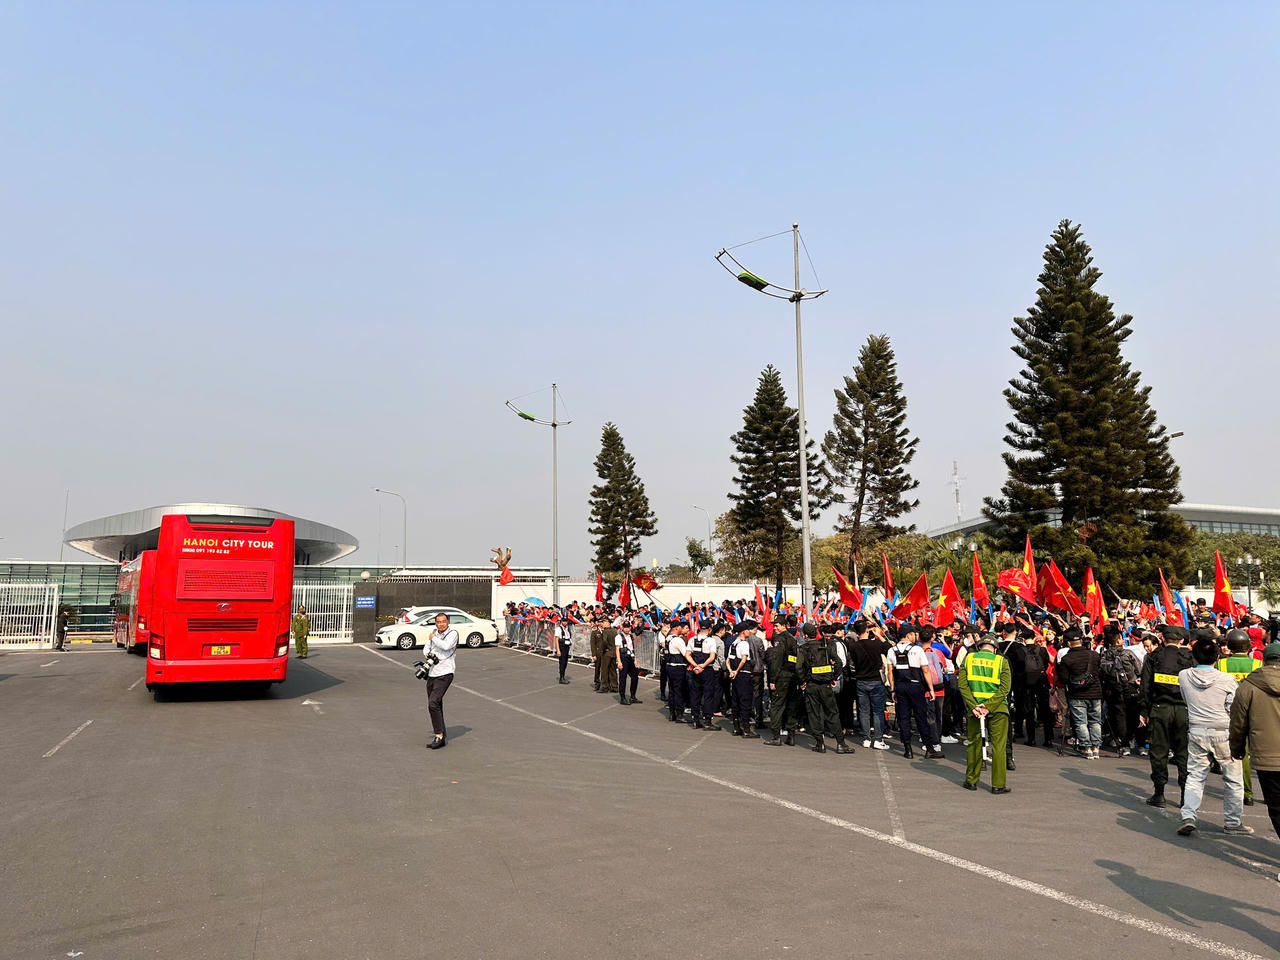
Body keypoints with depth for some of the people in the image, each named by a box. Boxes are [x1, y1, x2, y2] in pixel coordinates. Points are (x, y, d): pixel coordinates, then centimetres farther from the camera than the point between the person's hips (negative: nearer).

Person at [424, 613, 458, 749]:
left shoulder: (453, 633, -6)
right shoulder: (434, 633, 13)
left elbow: (446, 646, -23)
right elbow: (427, 647, 20)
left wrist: (433, 638, -9)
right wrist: (428, 655, -2)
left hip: (444, 675, -7)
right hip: (432, 674, 7)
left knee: (433, 704, -19)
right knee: (436, 706, 15)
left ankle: (439, 736, -14)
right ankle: (442, 734, 29)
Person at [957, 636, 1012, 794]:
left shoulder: (968, 658, 4)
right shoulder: (1001, 661, 0)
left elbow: (962, 684, -4)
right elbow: (1005, 688, -10)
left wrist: (974, 706, -9)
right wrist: (989, 707, -13)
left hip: (974, 707, 2)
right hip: (998, 709, -2)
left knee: (973, 743, 12)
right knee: (998, 746, 4)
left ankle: (971, 781, 19)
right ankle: (998, 784, 6)